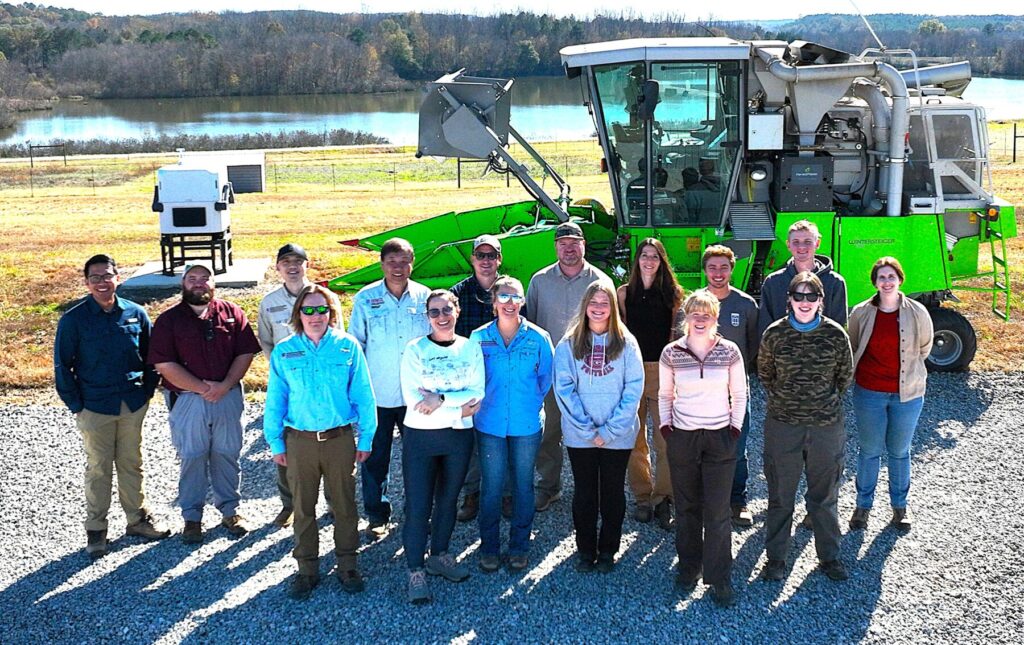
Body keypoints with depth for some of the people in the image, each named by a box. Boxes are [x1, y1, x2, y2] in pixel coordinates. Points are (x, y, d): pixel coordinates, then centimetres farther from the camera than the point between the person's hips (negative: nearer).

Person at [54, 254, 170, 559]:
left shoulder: (135, 313, -1)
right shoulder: (74, 319, -8)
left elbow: (150, 355, 9)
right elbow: (63, 365, -4)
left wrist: (147, 390, 5)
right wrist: (76, 405, -6)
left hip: (133, 405, 2)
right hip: (94, 408, -2)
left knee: (131, 464, 14)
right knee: (98, 469, 6)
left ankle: (137, 518, 28)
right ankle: (95, 529, 17)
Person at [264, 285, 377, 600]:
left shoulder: (348, 346, -3)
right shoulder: (283, 352, -1)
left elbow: (363, 395, 1)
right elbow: (275, 401, 3)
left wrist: (365, 438, 0)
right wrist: (276, 443, 1)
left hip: (340, 438, 0)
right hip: (299, 441, 1)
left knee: (344, 505, 10)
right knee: (303, 508, 10)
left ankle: (347, 565, 25)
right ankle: (307, 569, 23)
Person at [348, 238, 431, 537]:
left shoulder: (425, 297, 0)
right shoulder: (365, 298, -3)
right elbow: (354, 344, 3)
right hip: (377, 394, -1)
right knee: (375, 457, 8)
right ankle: (377, 515, 24)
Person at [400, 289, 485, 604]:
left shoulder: (471, 348, 3)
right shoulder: (415, 350, -5)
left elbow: (477, 395, -6)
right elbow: (412, 398, -14)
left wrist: (440, 399, -19)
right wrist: (458, 409, -15)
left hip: (459, 436, 3)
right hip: (420, 437, -3)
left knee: (448, 500, 16)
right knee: (418, 506, -2)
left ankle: (439, 555, 33)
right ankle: (416, 571, 8)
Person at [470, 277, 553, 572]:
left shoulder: (538, 338, -3)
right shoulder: (479, 338, -2)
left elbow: (546, 378, 8)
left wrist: (531, 402, 7)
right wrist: (485, 403, 9)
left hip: (527, 424, 0)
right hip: (489, 424, 0)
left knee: (523, 484, 9)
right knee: (491, 486, 4)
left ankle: (519, 547, 22)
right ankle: (489, 548, 18)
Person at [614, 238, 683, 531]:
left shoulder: (673, 292, 6)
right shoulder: (624, 292, 9)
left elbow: (677, 331, 7)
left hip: (663, 370, -1)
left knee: (666, 438, -6)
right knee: (635, 439, 4)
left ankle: (663, 498, 2)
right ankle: (643, 498, 13)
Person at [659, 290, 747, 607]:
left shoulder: (729, 352, -3)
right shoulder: (671, 353, -1)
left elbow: (739, 394, 7)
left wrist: (735, 427, -2)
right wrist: (665, 425, 0)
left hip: (720, 438, -1)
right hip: (682, 438, 1)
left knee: (717, 513, -2)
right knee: (686, 508, 10)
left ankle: (719, 580, 7)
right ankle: (689, 568, 25)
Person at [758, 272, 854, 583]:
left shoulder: (836, 334, -6)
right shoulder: (775, 333, -5)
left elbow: (845, 376, 8)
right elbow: (764, 372, 10)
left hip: (827, 425, 0)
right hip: (782, 425, 0)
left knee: (824, 496, 13)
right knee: (780, 496, 10)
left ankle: (829, 557, 28)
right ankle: (775, 558, 23)